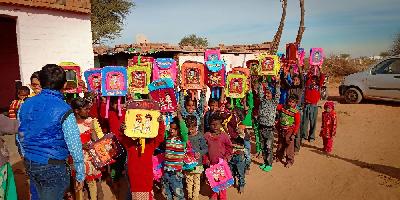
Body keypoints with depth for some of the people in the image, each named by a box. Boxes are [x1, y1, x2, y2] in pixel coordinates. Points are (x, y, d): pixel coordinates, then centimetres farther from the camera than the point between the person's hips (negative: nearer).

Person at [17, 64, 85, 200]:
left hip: (30, 165, 7)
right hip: (53, 167, -7)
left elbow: (20, 137, 10)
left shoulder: (25, 105, 0)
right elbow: (74, 145, -19)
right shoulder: (63, 110, -19)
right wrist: (80, 174, -9)